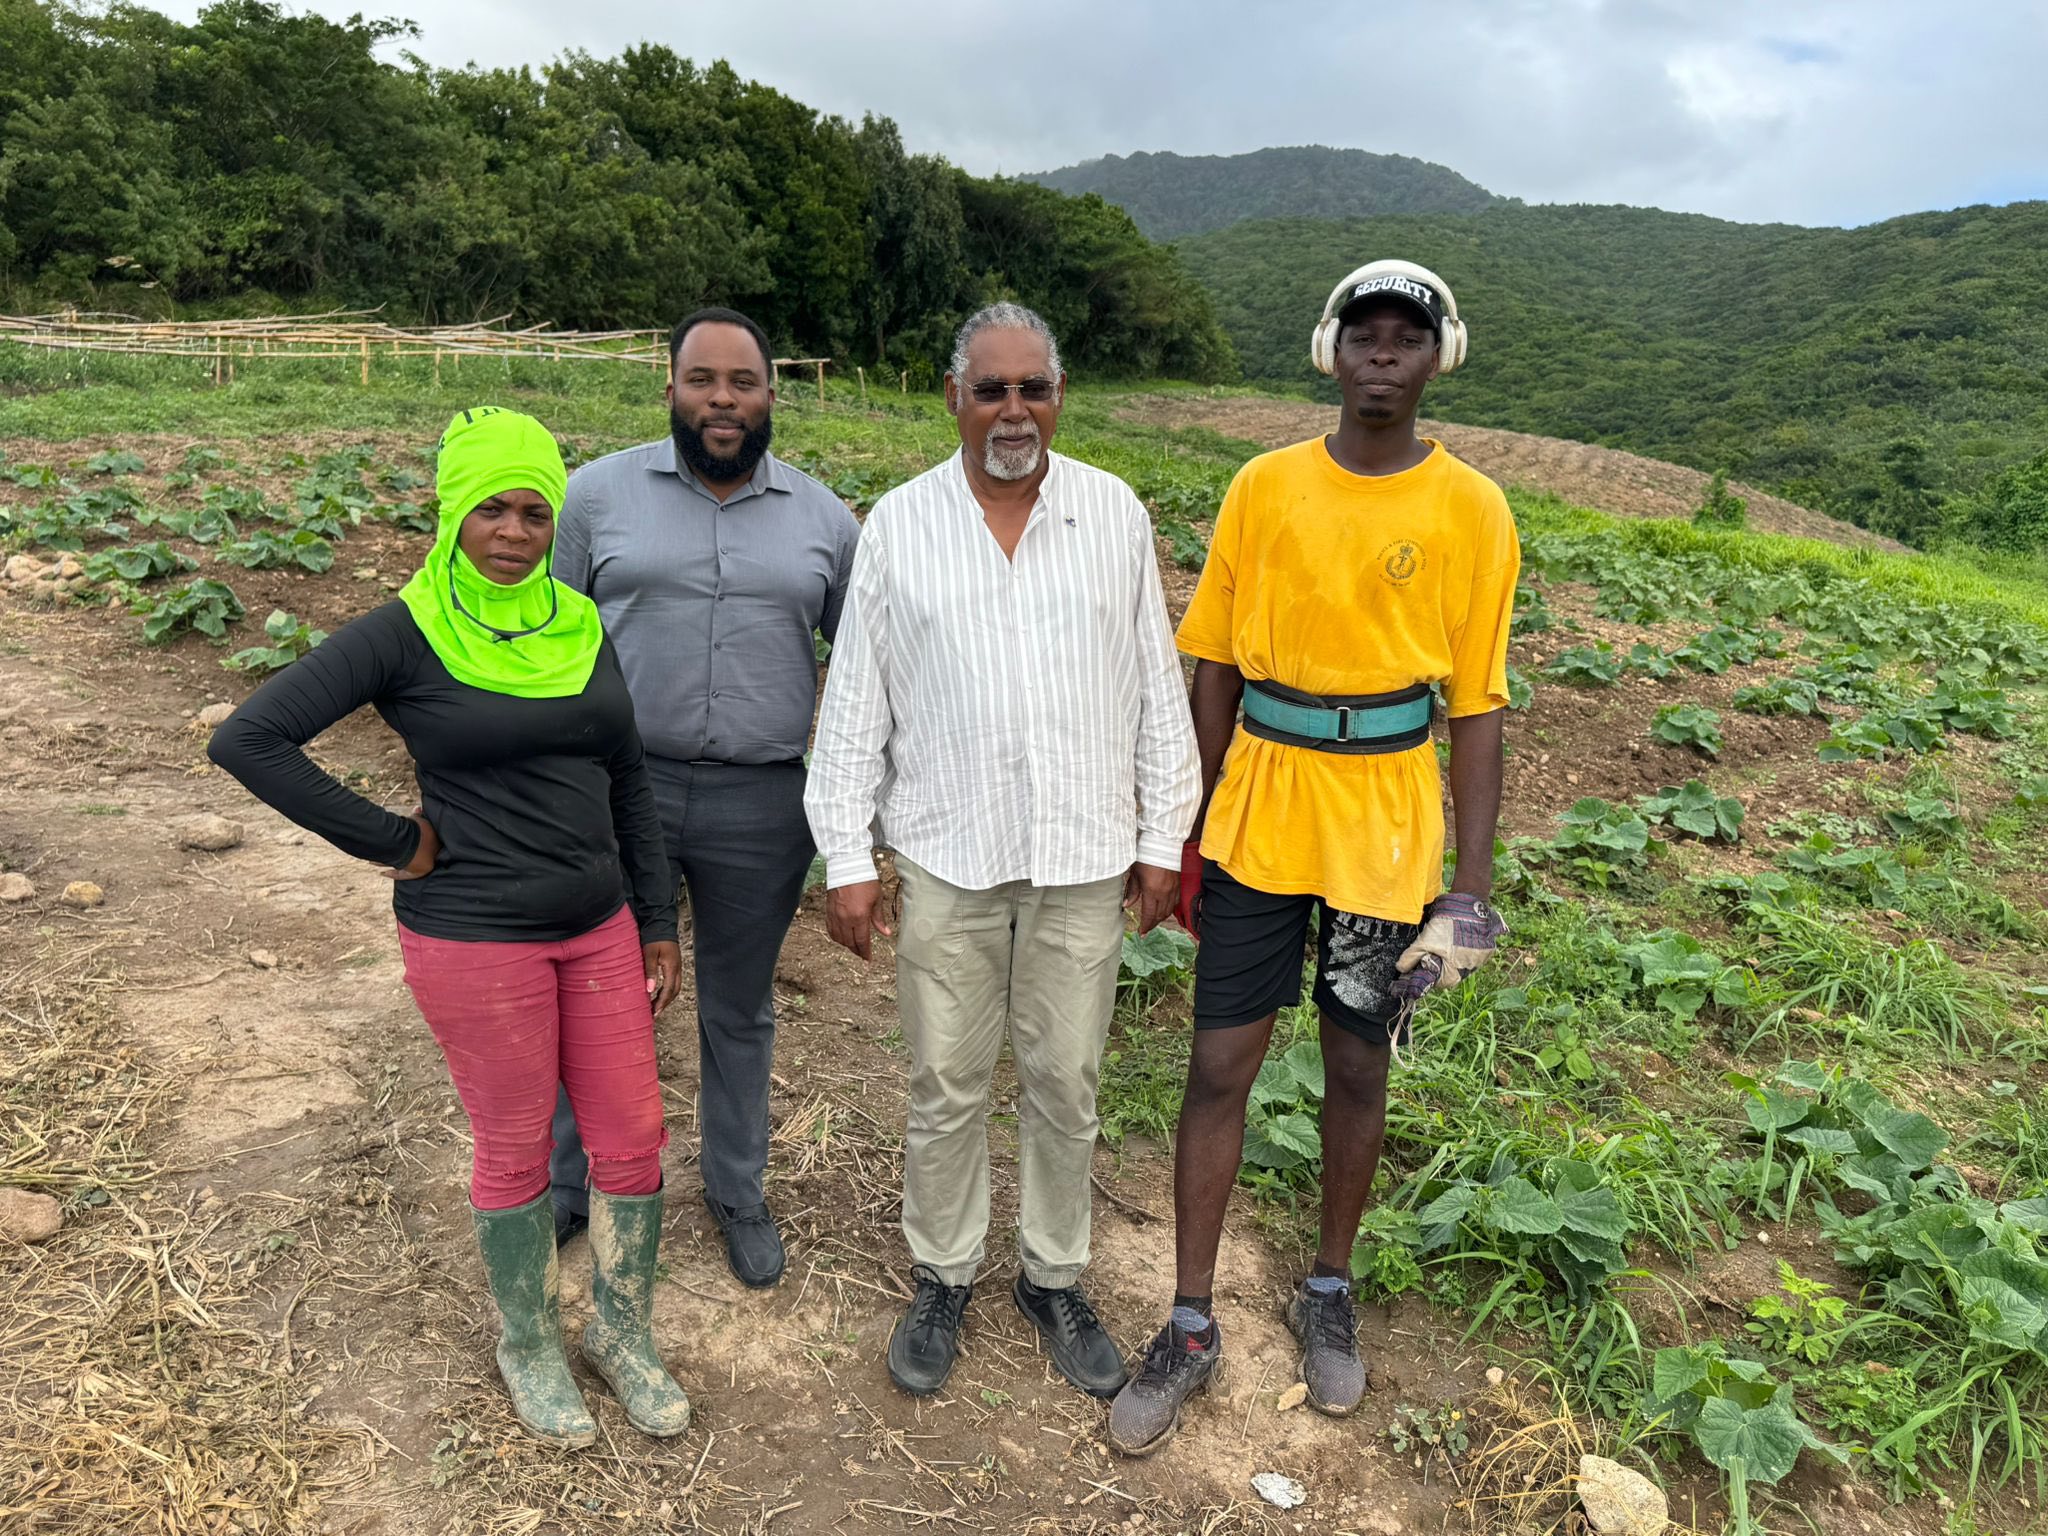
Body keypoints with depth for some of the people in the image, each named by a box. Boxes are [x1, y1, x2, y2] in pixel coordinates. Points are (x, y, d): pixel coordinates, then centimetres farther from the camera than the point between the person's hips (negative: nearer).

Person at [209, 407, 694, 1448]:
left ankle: (623, 1333, 36)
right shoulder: (406, 634, -11)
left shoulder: (580, 626, 3)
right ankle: (529, 1346, 38)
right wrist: (390, 842, -13)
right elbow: (247, 740, -15)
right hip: (473, 940, -4)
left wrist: (658, 924, 7)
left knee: (633, 1142, 11)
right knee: (517, 1154, 12)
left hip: (597, 927, 5)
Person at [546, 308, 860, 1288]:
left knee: (739, 1009, 16)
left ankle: (737, 1192, 37)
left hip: (763, 806, 1)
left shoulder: (823, 519, 3)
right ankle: (562, 1184, 38)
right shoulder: (600, 492, 0)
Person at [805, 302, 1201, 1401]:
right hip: (947, 857, -1)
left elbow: (1156, 686, 5)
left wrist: (1163, 838, 4)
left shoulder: (1116, 515, 1)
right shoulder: (899, 525, -2)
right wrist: (846, 860, -2)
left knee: (1065, 1084, 13)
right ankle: (942, 1278, 34)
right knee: (947, 1086, 11)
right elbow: (855, 703, 0)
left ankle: (1053, 1279, 34)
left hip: (1084, 857, 1)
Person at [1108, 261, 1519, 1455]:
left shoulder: (1473, 512, -2)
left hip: (1387, 831, 0)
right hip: (1260, 817, 1)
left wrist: (1474, 882, -3)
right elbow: (1215, 672, 4)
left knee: (1358, 1070, 13)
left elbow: (1477, 708, 0)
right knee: (1220, 1063, 4)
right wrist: (1192, 828, 4)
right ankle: (1193, 1327, 22)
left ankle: (1330, 1293, 37)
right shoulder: (1265, 487, 0)